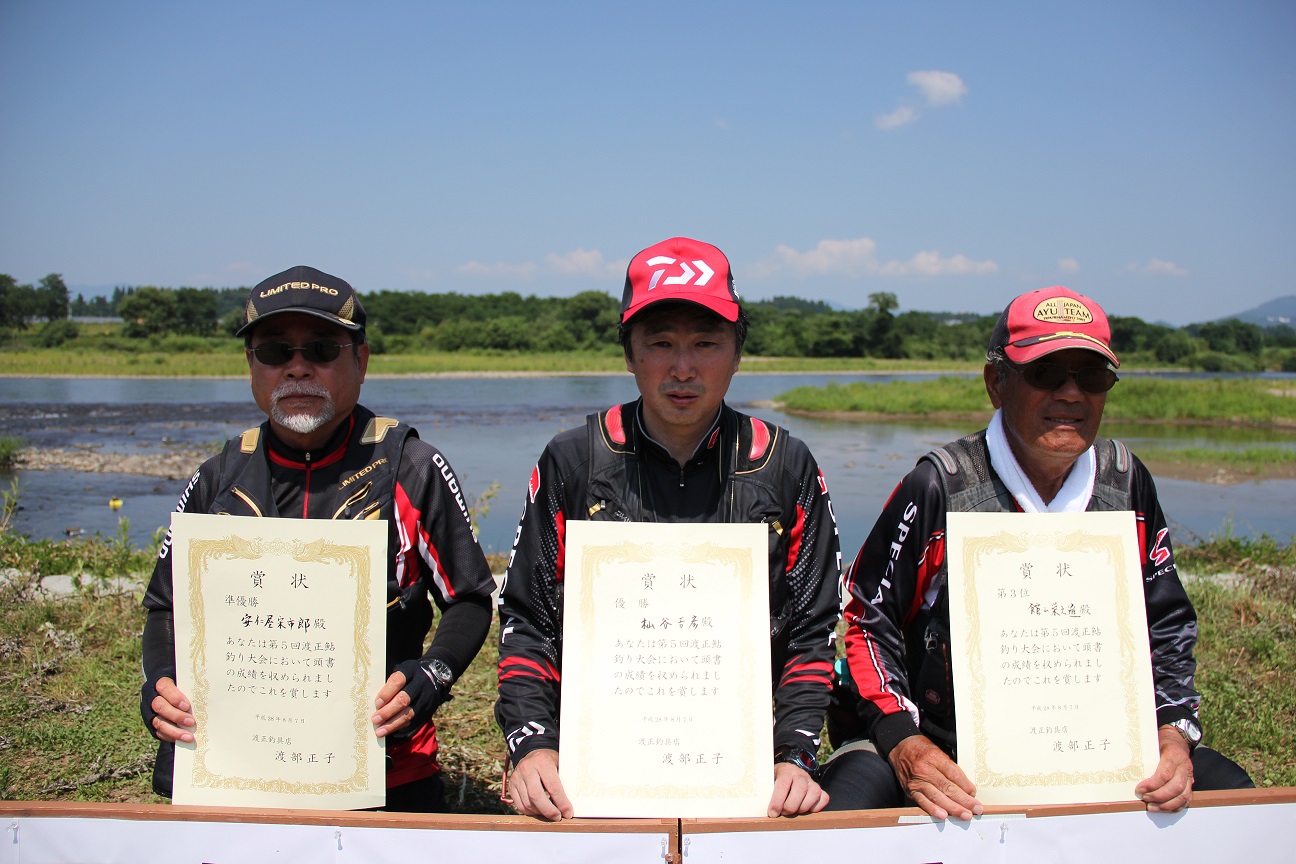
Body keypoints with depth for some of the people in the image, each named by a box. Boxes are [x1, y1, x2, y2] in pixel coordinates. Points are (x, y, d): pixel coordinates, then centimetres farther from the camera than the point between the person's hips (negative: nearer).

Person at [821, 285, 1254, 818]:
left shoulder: (1127, 485, 2)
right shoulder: (939, 486, -11)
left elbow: (1167, 628, 12)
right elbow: (869, 620, -6)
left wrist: (1172, 734, -5)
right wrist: (905, 746, -19)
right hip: (949, 751, -4)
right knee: (849, 798, -31)